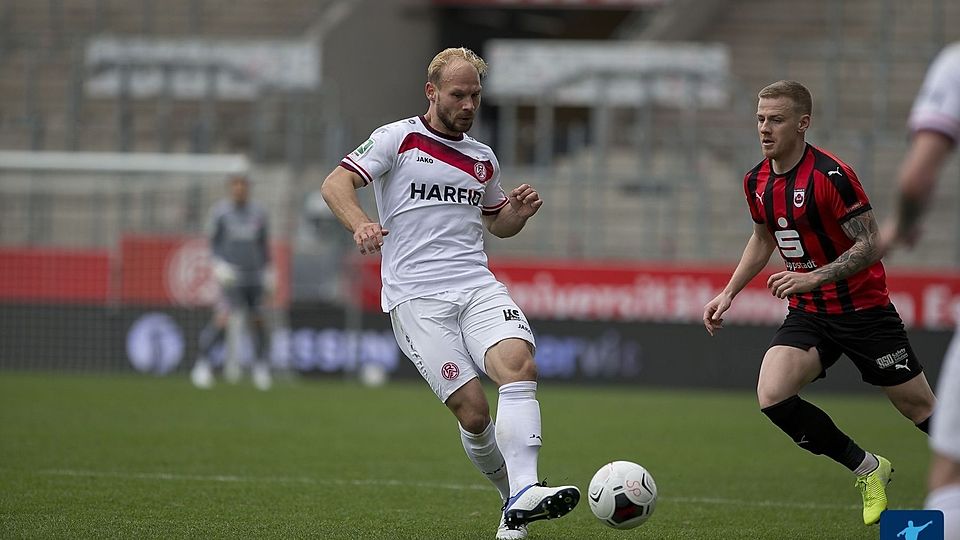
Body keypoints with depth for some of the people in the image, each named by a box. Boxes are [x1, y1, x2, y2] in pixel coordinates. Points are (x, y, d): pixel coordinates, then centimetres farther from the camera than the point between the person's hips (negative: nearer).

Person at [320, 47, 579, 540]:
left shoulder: (483, 159, 20)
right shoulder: (397, 139, 4)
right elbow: (335, 184, -5)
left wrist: (519, 212, 10)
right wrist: (360, 224, -26)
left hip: (477, 286, 4)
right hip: (415, 297, -4)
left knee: (518, 364, -26)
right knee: (472, 409, -15)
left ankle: (525, 495, -36)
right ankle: (514, 499, 8)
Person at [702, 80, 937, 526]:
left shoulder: (831, 175, -20)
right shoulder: (757, 182, 3)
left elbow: (870, 245, -21)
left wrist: (814, 277, -31)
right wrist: (728, 294, 13)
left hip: (862, 309, -6)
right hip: (808, 314, 6)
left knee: (920, 408, -1)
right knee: (772, 397, -17)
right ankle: (868, 469, 2)